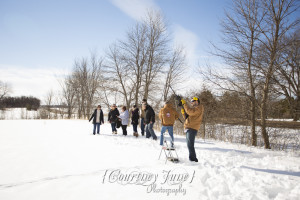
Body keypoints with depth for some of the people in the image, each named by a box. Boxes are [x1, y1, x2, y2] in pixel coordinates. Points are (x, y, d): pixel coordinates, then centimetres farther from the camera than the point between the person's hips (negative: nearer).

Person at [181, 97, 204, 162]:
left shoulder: (199, 108, -5)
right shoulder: (194, 108, 26)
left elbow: (190, 112, -22)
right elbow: (187, 117, 24)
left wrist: (184, 104, -15)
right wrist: (183, 112, 7)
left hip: (192, 128, -10)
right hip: (189, 128, 10)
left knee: (190, 144, -12)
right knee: (190, 145, 12)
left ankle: (193, 159, -9)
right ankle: (193, 159, 19)